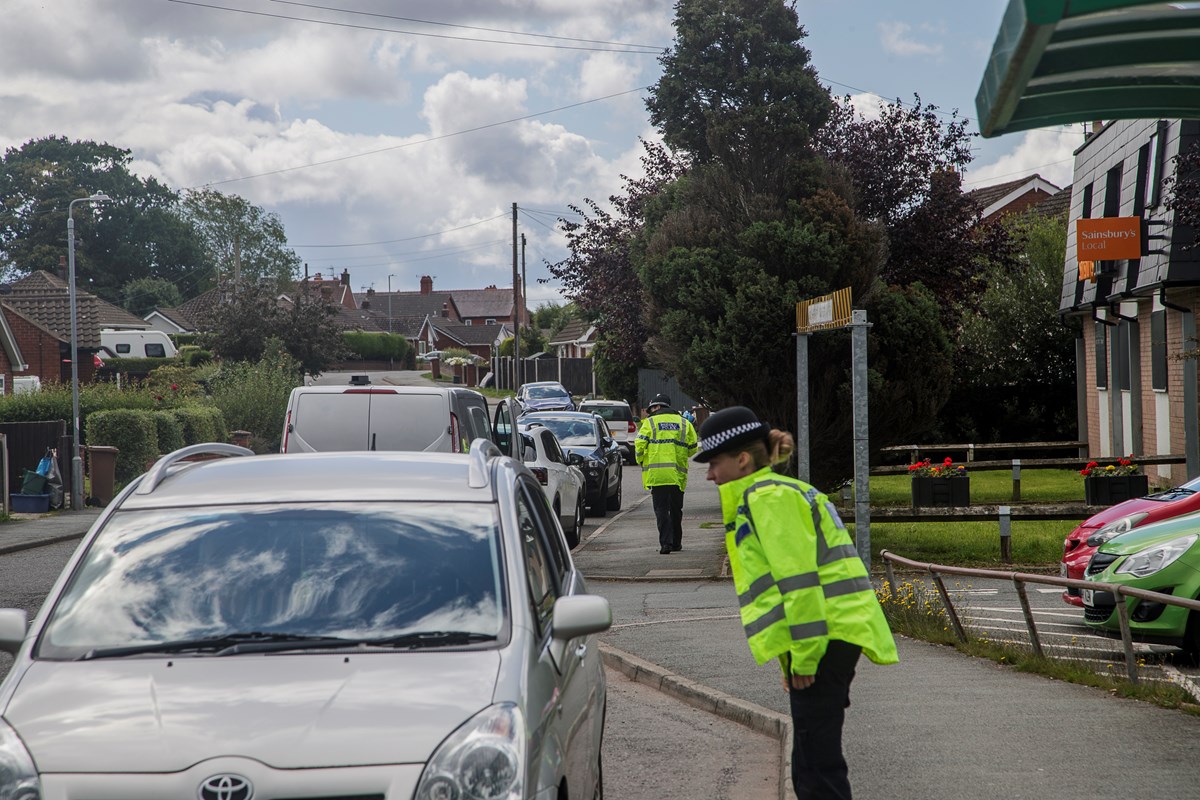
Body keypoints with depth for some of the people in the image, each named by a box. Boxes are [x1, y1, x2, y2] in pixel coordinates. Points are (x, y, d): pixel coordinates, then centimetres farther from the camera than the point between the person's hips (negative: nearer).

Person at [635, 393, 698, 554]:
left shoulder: (650, 423, 3)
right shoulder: (684, 424, 12)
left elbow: (639, 445, -6)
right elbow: (693, 449, 10)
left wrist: (641, 462, 11)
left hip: (656, 474, -3)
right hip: (678, 474, 3)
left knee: (661, 509, -1)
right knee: (676, 509, 15)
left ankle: (666, 542, -14)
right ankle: (676, 543, 23)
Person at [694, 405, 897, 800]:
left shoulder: (768, 496, -9)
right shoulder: (779, 492, 24)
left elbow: (798, 579, -17)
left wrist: (804, 656, -17)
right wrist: (794, 656, 24)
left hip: (824, 639, -11)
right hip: (833, 636, 11)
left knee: (817, 765, -10)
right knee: (812, 762, 14)